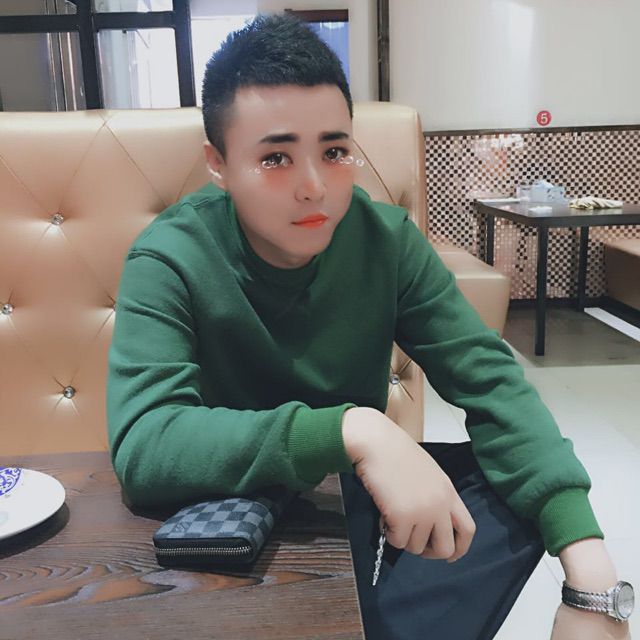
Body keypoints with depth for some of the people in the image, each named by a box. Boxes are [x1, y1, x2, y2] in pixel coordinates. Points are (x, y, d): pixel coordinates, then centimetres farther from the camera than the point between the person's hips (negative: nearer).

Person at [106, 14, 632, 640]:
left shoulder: (387, 239, -11)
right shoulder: (169, 261, -20)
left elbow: (491, 381, -17)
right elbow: (141, 444, -33)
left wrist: (589, 564, -30)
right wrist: (352, 429, -44)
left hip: (358, 492, 4)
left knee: (537, 476, -14)